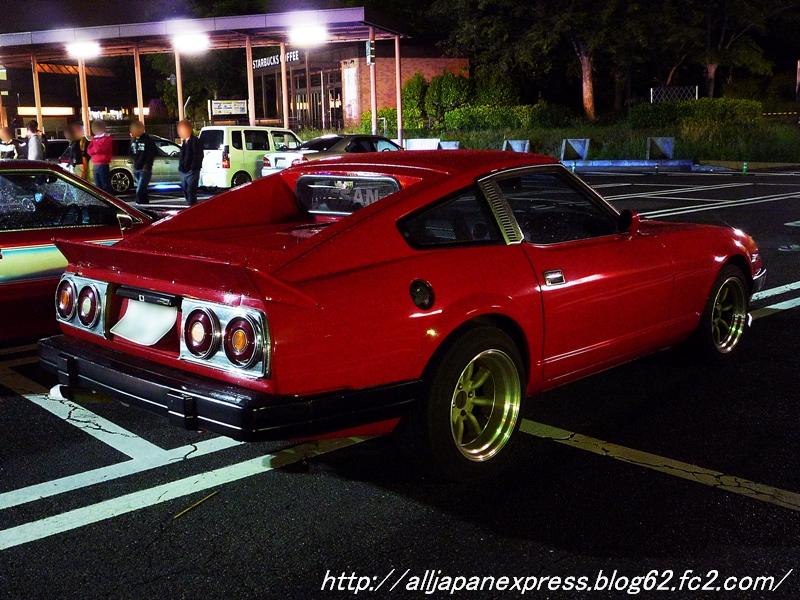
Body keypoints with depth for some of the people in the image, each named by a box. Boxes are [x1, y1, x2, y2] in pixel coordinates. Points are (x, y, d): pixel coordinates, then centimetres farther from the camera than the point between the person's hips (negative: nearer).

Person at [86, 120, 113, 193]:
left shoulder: (107, 138, -1)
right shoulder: (94, 138, 13)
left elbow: (98, 148, -12)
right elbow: (89, 151, 6)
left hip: (103, 165, -5)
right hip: (95, 165, 5)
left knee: (106, 186, -5)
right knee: (98, 186, 8)